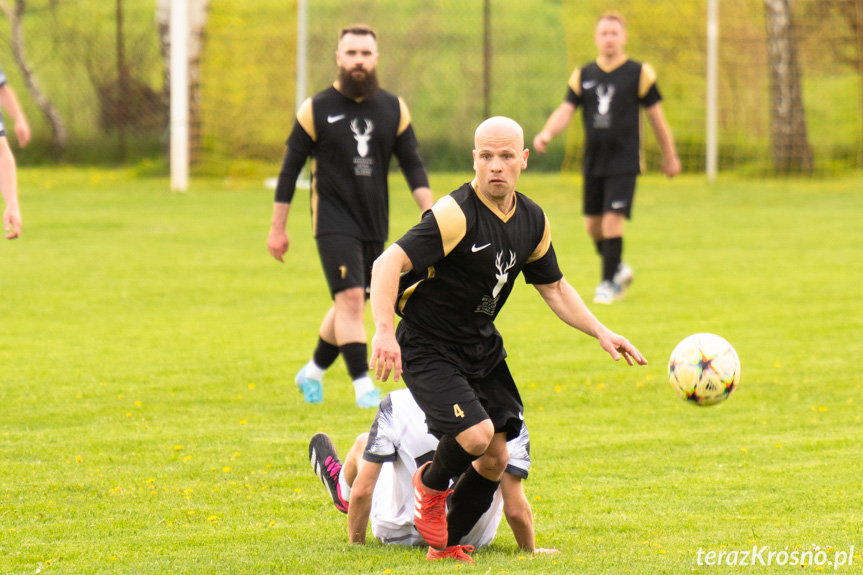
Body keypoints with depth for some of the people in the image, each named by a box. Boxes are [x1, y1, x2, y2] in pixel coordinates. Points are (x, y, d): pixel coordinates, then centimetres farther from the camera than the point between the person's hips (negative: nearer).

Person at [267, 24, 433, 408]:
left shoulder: (393, 109, 6)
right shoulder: (317, 110, -3)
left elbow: (412, 165, 7)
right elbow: (290, 170, 1)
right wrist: (277, 229, 1)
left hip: (374, 225, 4)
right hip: (334, 222, -4)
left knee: (349, 305, 12)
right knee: (350, 299, -18)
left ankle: (313, 372, 32)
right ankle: (363, 385, -17)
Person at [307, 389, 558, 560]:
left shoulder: (398, 404, -19)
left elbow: (362, 492, -14)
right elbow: (516, 510, -20)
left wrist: (355, 543, 3)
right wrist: (530, 551, -1)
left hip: (402, 535, -1)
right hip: (475, 539, 1)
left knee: (364, 443, 23)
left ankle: (341, 487, 61)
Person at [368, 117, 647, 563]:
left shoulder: (533, 220, 1)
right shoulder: (456, 214, -24)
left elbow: (554, 287, 16)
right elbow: (387, 265, -30)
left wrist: (601, 332, 6)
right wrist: (383, 331, -42)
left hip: (483, 349, 7)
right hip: (427, 348, -7)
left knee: (495, 458, 4)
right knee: (476, 435, -24)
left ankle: (444, 545, 24)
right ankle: (430, 485, 10)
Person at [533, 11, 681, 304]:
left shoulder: (639, 73, -1)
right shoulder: (583, 76, 8)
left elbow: (656, 115, 4)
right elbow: (566, 110, 0)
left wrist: (669, 156, 9)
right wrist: (547, 132, -21)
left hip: (624, 162, -4)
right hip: (593, 162, 4)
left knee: (612, 220, -13)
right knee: (592, 225, 9)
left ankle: (610, 283, -1)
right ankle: (619, 269, 33)